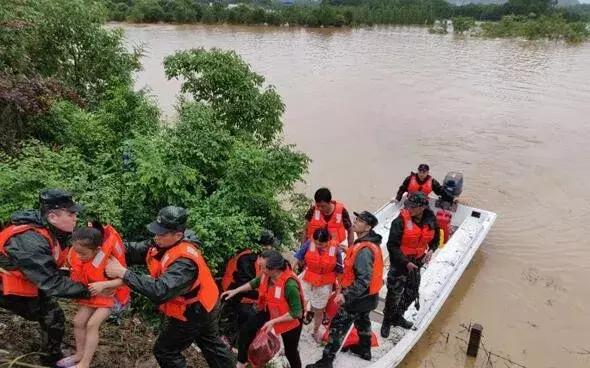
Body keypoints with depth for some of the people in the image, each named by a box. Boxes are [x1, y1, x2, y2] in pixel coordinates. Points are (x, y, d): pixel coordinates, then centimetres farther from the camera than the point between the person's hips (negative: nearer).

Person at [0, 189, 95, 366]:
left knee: (53, 317, 7)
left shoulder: (53, 230, -12)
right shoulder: (30, 241, -36)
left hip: (29, 284, 7)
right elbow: (52, 283, -33)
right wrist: (88, 290, -29)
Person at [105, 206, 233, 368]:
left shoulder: (185, 261, -38)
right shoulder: (164, 243, -12)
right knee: (211, 343, 27)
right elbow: (133, 251, -13)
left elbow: (160, 291, -46)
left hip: (192, 313, -8)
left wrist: (123, 273, -44)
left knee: (165, 351, 9)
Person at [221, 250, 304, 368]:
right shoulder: (267, 275, -18)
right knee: (246, 330, 4)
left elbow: (296, 313, -32)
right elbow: (255, 283, 6)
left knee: (290, 351, 11)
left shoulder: (290, 285, -40)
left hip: (290, 319, -7)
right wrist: (235, 291, 4)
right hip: (269, 311, 7)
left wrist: (273, 322, -31)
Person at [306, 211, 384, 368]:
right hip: (368, 295, 10)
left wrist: (346, 295, -37)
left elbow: (364, 280, -34)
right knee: (362, 320, 29)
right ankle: (364, 349, 49)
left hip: (358, 297, -10)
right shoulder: (371, 242, 0)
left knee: (338, 327, -1)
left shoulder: (364, 250, -30)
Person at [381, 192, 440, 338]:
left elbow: (435, 238, 12)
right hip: (399, 262, -5)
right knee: (394, 293, 2)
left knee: (411, 293, 17)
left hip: (416, 262, 5)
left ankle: (397, 316, 39)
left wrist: (431, 250, -8)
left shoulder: (430, 220, -6)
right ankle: (387, 321, 24)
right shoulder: (401, 220, -22)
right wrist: (405, 262, -21)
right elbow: (392, 245, -20)